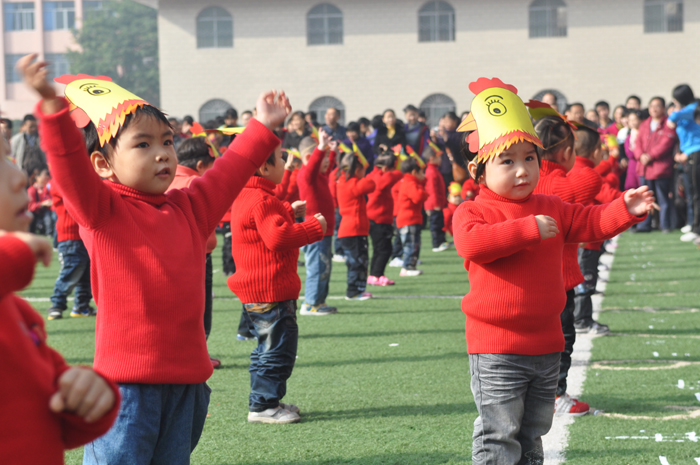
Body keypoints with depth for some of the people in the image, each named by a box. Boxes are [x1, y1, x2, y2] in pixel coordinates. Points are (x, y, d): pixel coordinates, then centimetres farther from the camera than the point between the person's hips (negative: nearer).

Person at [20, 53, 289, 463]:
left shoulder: (189, 208, 13)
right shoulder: (102, 209, -5)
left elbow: (230, 172, 24)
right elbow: (69, 164, -20)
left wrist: (263, 127, 25)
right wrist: (53, 104, -35)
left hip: (187, 375, 6)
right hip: (127, 379, -6)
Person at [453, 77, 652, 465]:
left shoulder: (552, 209, 9)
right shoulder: (472, 212, -10)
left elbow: (590, 223, 12)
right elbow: (473, 243, -29)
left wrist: (625, 210, -6)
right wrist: (529, 229, -31)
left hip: (545, 343, 6)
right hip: (495, 349, -6)